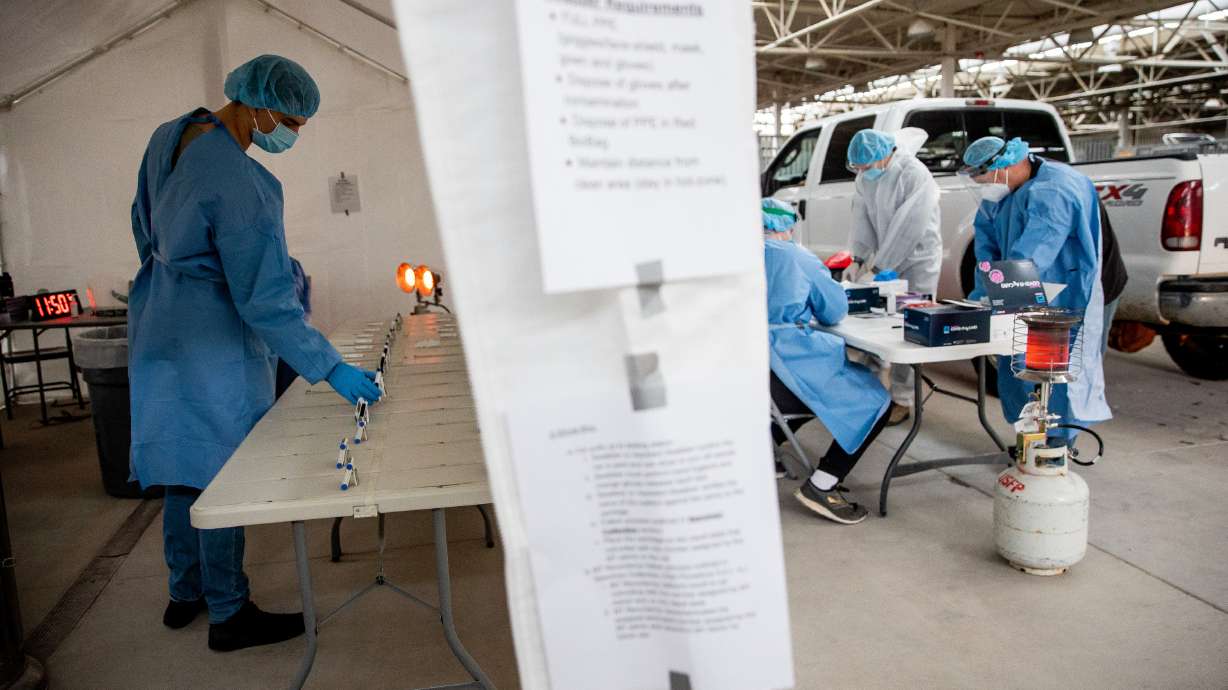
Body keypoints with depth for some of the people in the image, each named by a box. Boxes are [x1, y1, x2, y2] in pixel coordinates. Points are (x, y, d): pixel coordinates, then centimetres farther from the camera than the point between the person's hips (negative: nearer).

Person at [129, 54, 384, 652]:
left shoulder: (169, 138, 3)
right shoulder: (238, 184, -26)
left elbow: (145, 224, 16)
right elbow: (265, 301, -26)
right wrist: (331, 369, -22)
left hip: (163, 328, 9)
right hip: (214, 345, -9)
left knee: (185, 471, 19)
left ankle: (185, 593, 34)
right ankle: (228, 615, 18)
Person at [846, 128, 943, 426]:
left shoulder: (915, 176, -22)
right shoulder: (865, 177, 1)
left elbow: (906, 229, -24)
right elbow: (862, 217, 0)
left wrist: (878, 267, -22)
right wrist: (859, 258, -11)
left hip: (916, 260, -6)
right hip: (884, 259, 7)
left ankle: (902, 400, 1)